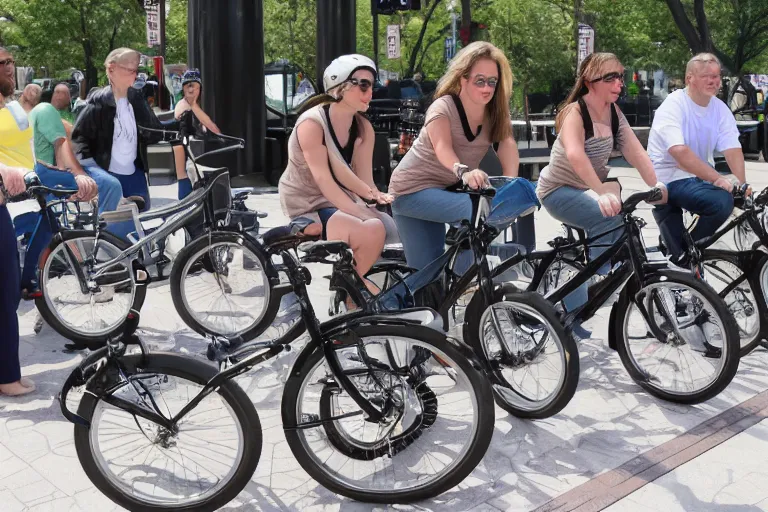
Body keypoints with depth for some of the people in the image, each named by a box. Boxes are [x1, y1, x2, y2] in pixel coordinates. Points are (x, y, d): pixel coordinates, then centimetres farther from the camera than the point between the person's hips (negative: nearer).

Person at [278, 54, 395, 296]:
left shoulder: (363, 128, 0)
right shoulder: (312, 123, -19)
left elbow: (364, 181, -7)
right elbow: (325, 182, -25)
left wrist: (374, 195, -30)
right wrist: (365, 216, -32)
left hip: (340, 200, 7)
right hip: (307, 204, -6)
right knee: (371, 233, -28)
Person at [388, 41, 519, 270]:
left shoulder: (495, 113, 0)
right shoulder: (443, 108, -18)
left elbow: (507, 142, -16)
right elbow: (443, 147, -36)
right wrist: (463, 171, -57)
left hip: (447, 190, 6)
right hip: (413, 190, -6)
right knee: (477, 209, -27)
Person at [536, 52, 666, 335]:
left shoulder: (613, 112, -2)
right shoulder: (574, 112, -23)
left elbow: (636, 152, -10)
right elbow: (575, 155, -42)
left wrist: (656, 185, -26)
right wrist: (602, 193, -53)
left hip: (587, 190, 8)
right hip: (558, 191, -8)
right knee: (610, 218, -31)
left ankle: (571, 315, 26)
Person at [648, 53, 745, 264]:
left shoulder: (720, 108, 3)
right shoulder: (673, 105, -16)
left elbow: (733, 150, -6)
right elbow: (679, 151, -30)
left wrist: (740, 184, -22)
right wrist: (717, 179, -33)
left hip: (702, 177, 8)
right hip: (669, 177, -8)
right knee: (722, 201, -27)